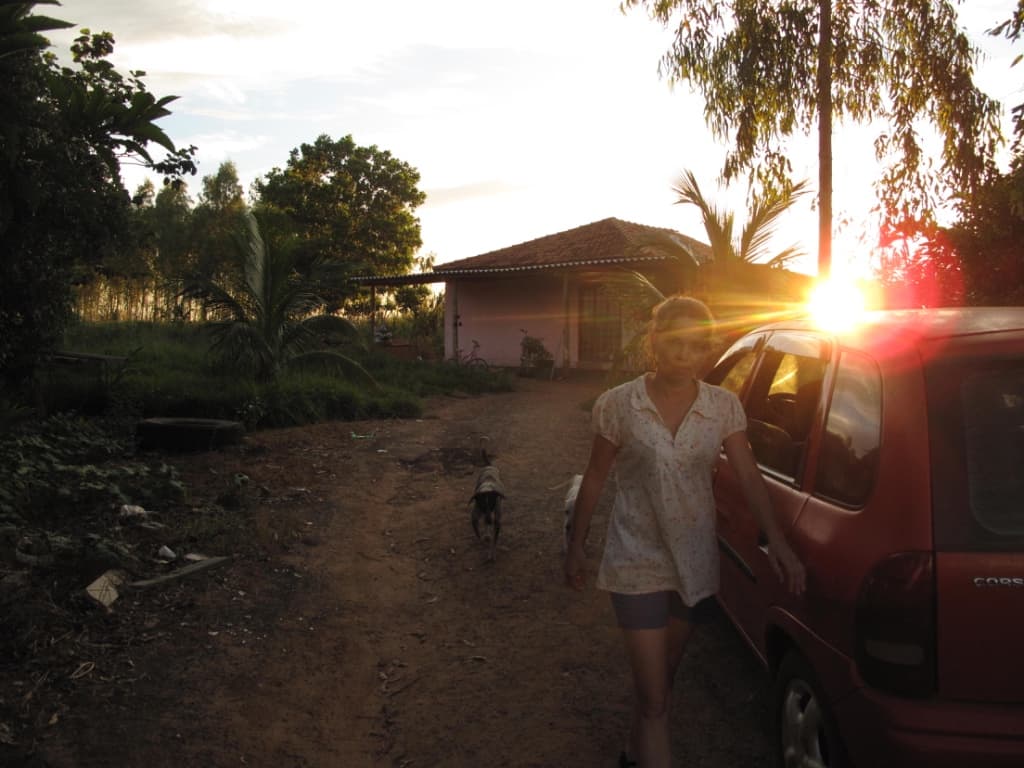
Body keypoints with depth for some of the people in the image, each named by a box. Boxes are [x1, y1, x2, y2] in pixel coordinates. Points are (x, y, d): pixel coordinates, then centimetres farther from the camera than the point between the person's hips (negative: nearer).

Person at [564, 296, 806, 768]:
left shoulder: (724, 407, -4)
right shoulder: (618, 405, -11)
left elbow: (749, 477, -7)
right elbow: (595, 479, -2)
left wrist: (777, 543, -19)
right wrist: (576, 547, 3)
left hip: (695, 561, 3)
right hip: (638, 562, -3)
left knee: (662, 674, 22)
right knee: (654, 694, -3)